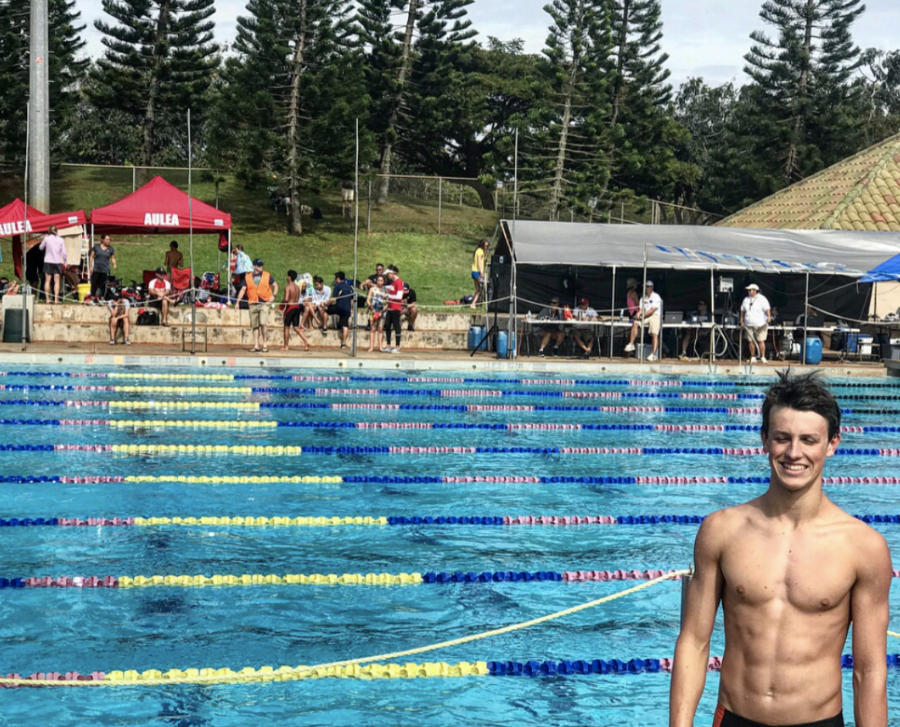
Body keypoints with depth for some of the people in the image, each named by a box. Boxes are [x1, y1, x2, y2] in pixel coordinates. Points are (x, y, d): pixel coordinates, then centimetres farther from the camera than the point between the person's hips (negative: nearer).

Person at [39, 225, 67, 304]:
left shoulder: (46, 238, -4)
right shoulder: (61, 240, -1)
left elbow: (41, 247, 10)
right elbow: (64, 252, -3)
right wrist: (64, 261, 8)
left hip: (48, 262, 0)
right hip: (58, 262, 0)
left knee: (47, 280, 5)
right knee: (57, 281, 1)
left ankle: (47, 299, 2)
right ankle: (56, 299, -6)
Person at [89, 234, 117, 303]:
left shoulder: (111, 249, 5)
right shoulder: (96, 247, 2)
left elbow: (113, 258, 11)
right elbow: (92, 256, 6)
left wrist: (114, 264, -10)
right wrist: (91, 266, 1)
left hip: (105, 270, 1)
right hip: (96, 269, -1)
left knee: (103, 285, 2)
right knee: (94, 284, 1)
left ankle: (102, 298, 11)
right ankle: (92, 297, 10)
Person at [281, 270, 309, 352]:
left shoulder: (288, 287, -13)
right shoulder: (298, 287, 10)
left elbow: (286, 299, -21)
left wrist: (282, 303, -3)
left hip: (290, 307, -7)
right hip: (297, 307, 7)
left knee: (287, 327, 4)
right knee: (296, 327, 9)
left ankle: (286, 346, 8)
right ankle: (306, 341, -7)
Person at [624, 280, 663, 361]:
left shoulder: (656, 297, -4)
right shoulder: (643, 298, 18)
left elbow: (652, 310, -13)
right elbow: (641, 309, 13)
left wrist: (642, 315, -19)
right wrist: (638, 313, -11)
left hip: (655, 316, -6)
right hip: (645, 317, 6)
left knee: (654, 334, -22)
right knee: (635, 323, -20)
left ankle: (653, 354, -27)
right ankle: (631, 344, -18)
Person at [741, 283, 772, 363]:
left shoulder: (761, 299, -5)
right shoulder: (746, 299, 13)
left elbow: (767, 309, -16)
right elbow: (742, 311, 21)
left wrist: (769, 317, -33)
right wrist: (742, 321, 17)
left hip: (760, 324, -5)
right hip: (749, 325, 5)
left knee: (761, 341, -8)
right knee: (751, 341, 3)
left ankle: (763, 357, -3)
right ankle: (752, 358, 12)